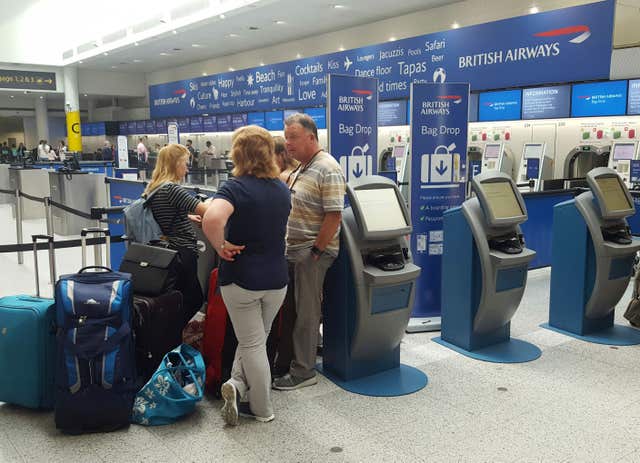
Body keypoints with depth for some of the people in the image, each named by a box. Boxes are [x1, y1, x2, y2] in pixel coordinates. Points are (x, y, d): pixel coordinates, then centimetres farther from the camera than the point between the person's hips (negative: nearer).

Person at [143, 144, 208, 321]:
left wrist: (187, 216, 22)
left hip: (163, 252, 10)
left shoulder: (151, 188, 10)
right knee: (194, 299, 4)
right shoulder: (171, 189, -18)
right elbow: (205, 210, -25)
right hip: (181, 253, -10)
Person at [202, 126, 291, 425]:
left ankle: (261, 409, 16)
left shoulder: (236, 188, -16)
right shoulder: (282, 189, 4)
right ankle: (238, 384, 13)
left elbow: (212, 219, -36)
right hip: (276, 278, 5)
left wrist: (221, 246, -20)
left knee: (252, 343, 8)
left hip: (242, 278, -5)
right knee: (257, 339, 22)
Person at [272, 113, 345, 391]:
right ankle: (294, 358, 30)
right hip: (294, 249, 8)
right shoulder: (301, 168, 13)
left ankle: (303, 372, 11)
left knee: (306, 312, 0)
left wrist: (316, 251, -18)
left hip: (313, 252, -8)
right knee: (295, 307, 16)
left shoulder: (327, 170, -16)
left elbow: (334, 216, -21)